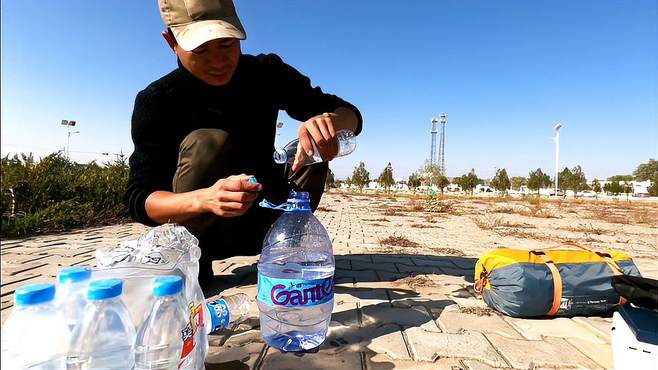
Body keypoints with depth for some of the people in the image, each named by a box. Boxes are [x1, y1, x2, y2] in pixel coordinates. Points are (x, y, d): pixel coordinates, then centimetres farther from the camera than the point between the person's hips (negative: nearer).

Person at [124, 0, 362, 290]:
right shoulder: (156, 101, -15)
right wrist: (203, 199, -42)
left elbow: (351, 115, -13)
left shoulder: (267, 73, -9)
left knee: (314, 145, -19)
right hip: (194, 221, -2)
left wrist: (331, 120, -38)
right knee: (206, 143, -29)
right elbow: (138, 199, -20)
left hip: (260, 222, 3)